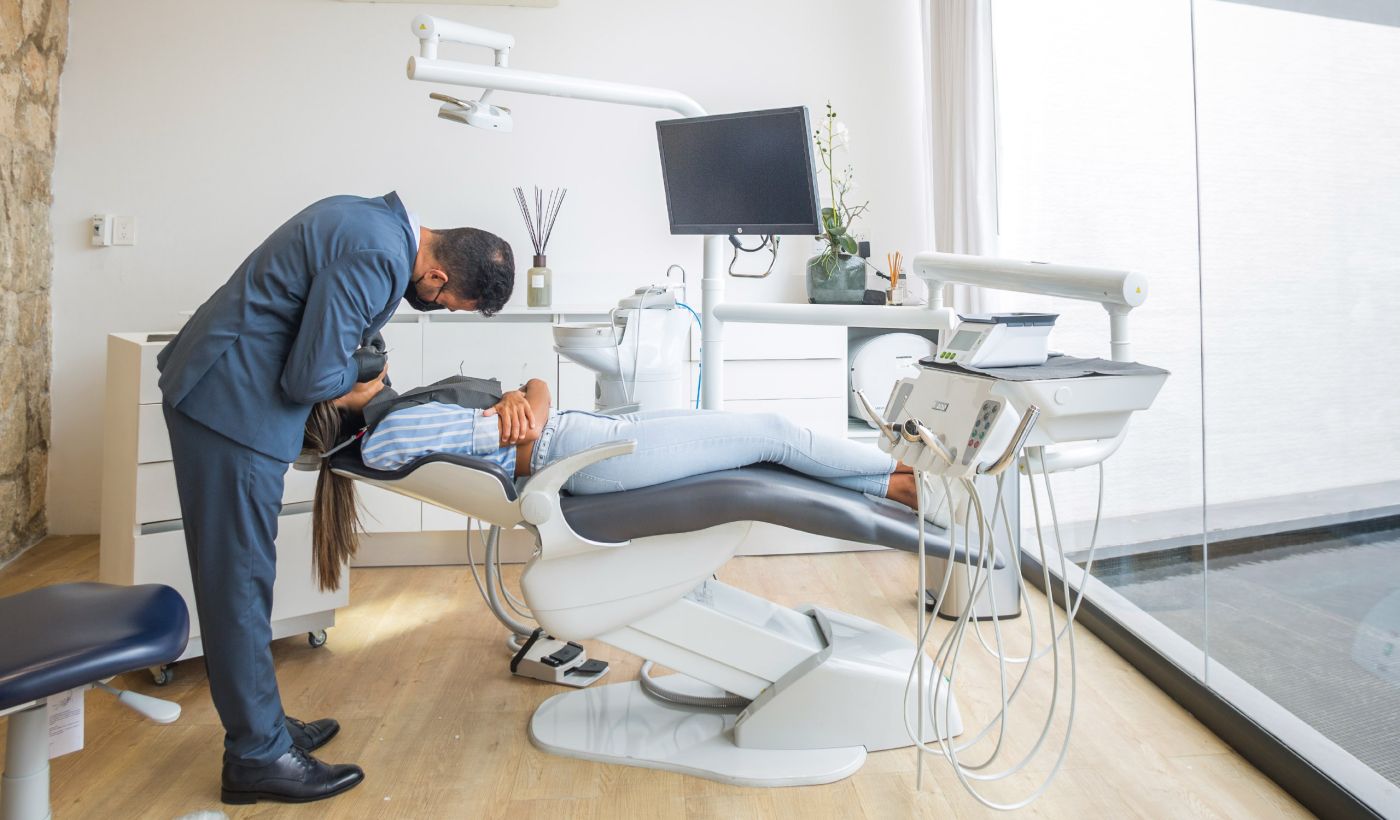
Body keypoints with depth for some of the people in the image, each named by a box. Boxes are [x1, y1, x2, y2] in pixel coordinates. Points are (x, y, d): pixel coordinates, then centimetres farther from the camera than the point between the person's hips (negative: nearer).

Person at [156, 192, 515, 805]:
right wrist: (361, 369, -5)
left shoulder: (375, 219, 7)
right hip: (232, 404, -10)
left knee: (240, 574, 15)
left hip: (216, 386, 10)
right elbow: (310, 378, -23)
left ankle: (260, 723, 28)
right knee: (241, 578, -1)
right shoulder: (378, 259, -24)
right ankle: (257, 755, 13)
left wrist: (349, 364, 11)